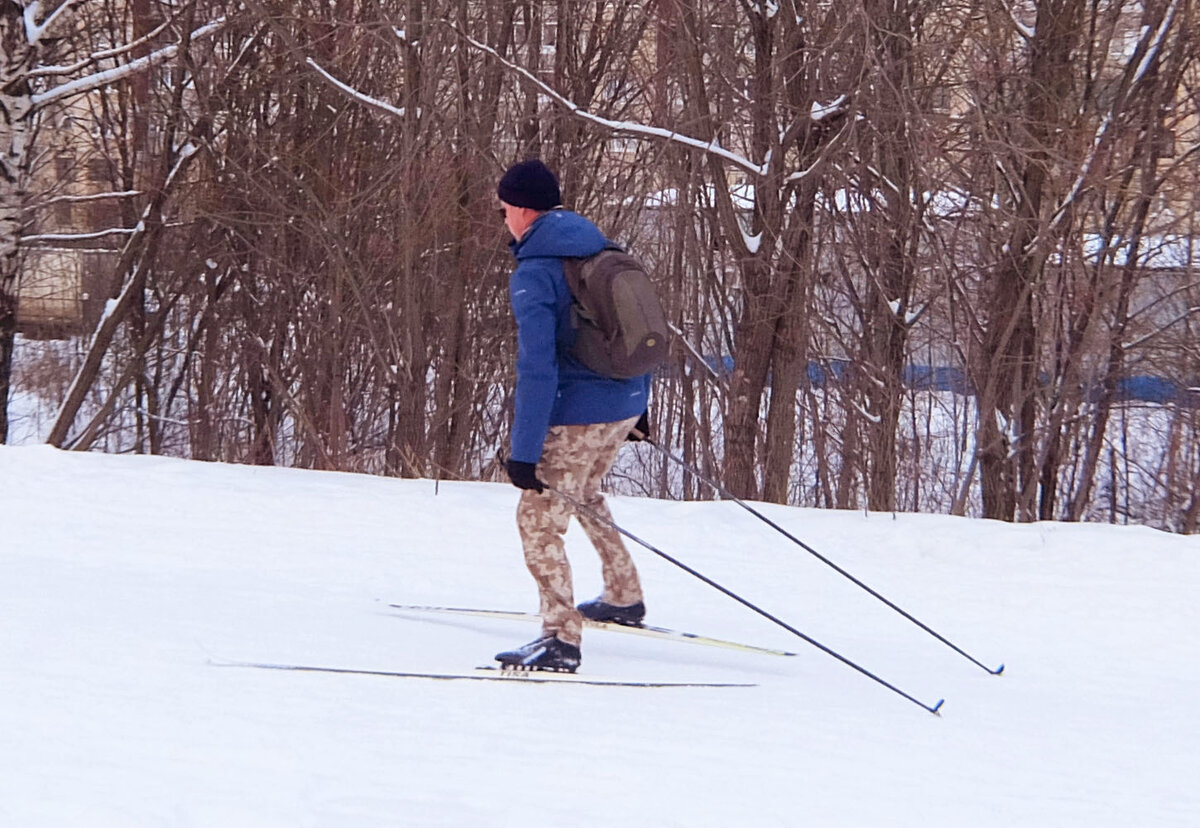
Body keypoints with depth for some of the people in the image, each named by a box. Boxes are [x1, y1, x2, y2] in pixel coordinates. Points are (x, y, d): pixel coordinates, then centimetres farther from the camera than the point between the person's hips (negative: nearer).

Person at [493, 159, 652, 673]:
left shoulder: (533, 274, -15)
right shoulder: (602, 252, 9)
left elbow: (537, 369, -21)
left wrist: (523, 451, -20)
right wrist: (640, 405, 29)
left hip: (576, 417, -9)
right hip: (625, 405, 9)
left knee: (538, 519, -3)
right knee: (581, 490, 31)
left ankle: (561, 637, -11)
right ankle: (624, 597, 38)